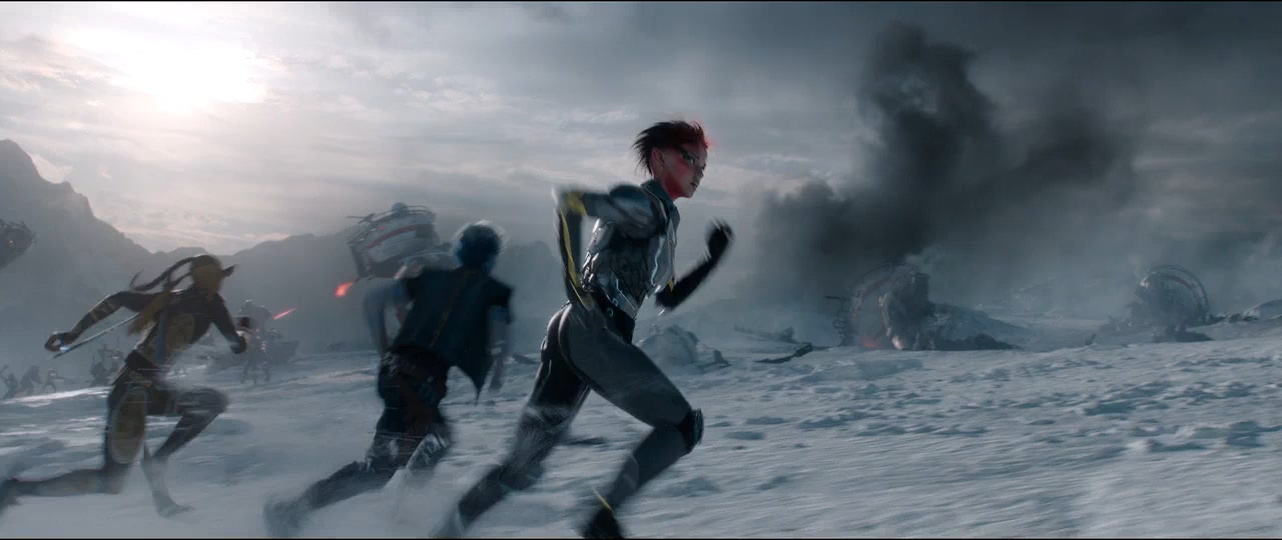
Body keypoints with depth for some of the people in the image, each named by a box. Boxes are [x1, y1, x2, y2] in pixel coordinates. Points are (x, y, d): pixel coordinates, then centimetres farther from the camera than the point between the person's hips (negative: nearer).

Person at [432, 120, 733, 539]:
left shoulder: (664, 222, 27)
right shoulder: (647, 205, -1)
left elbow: (668, 298, 32)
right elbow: (569, 198, -15)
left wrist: (713, 259, 22)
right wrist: (574, 280, -19)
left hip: (569, 333, 9)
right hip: (592, 332, -9)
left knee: (522, 468, 10)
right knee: (686, 423, -1)